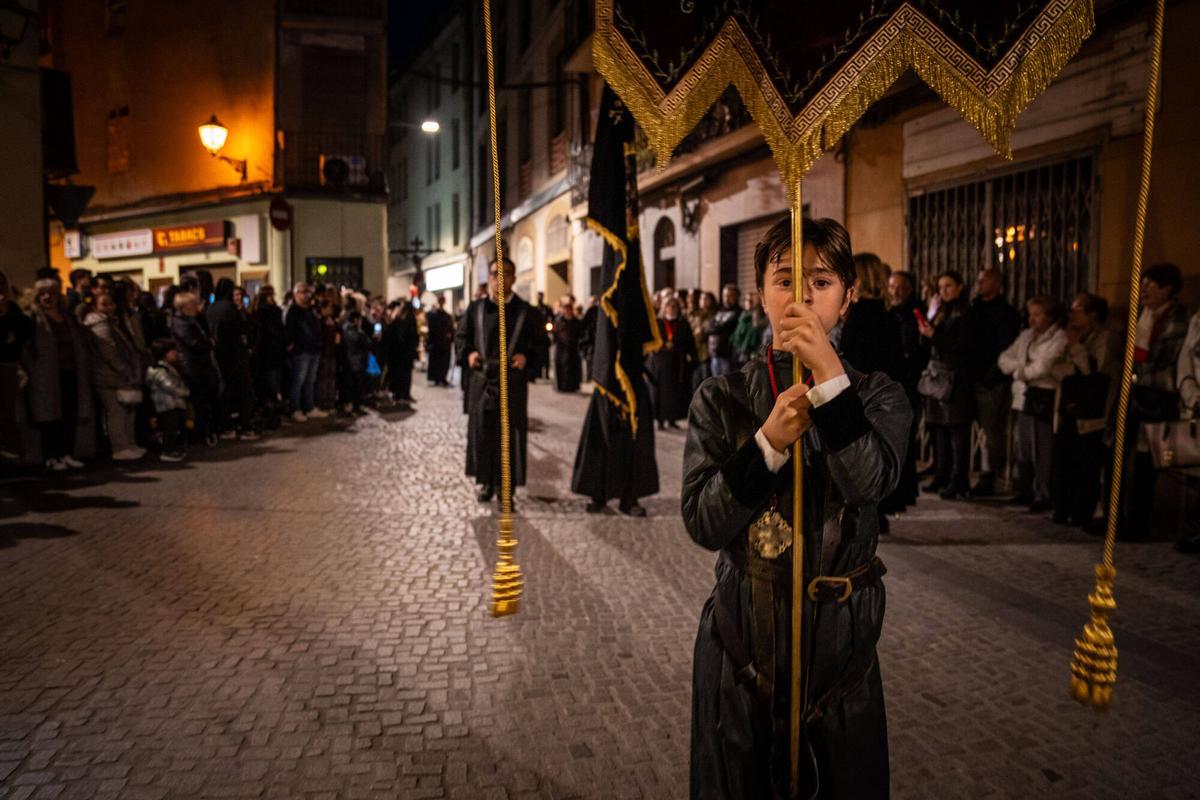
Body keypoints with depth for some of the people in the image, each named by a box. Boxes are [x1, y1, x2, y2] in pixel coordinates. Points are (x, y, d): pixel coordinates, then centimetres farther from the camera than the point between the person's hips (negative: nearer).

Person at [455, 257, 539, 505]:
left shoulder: (526, 312, 3)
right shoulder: (475, 309, 8)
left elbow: (539, 343, 1)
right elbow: (461, 337, 11)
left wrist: (526, 356, -18)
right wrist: (468, 354, -8)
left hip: (513, 383, -2)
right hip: (481, 381, 2)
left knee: (510, 435, 0)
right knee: (482, 433, 7)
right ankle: (487, 482, 22)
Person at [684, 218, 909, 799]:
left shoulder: (878, 397, -2)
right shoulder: (721, 399, -5)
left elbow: (869, 484, -22)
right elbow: (702, 522, -13)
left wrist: (830, 376, -30)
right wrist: (768, 442, -25)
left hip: (840, 636, 1)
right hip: (741, 633, 0)